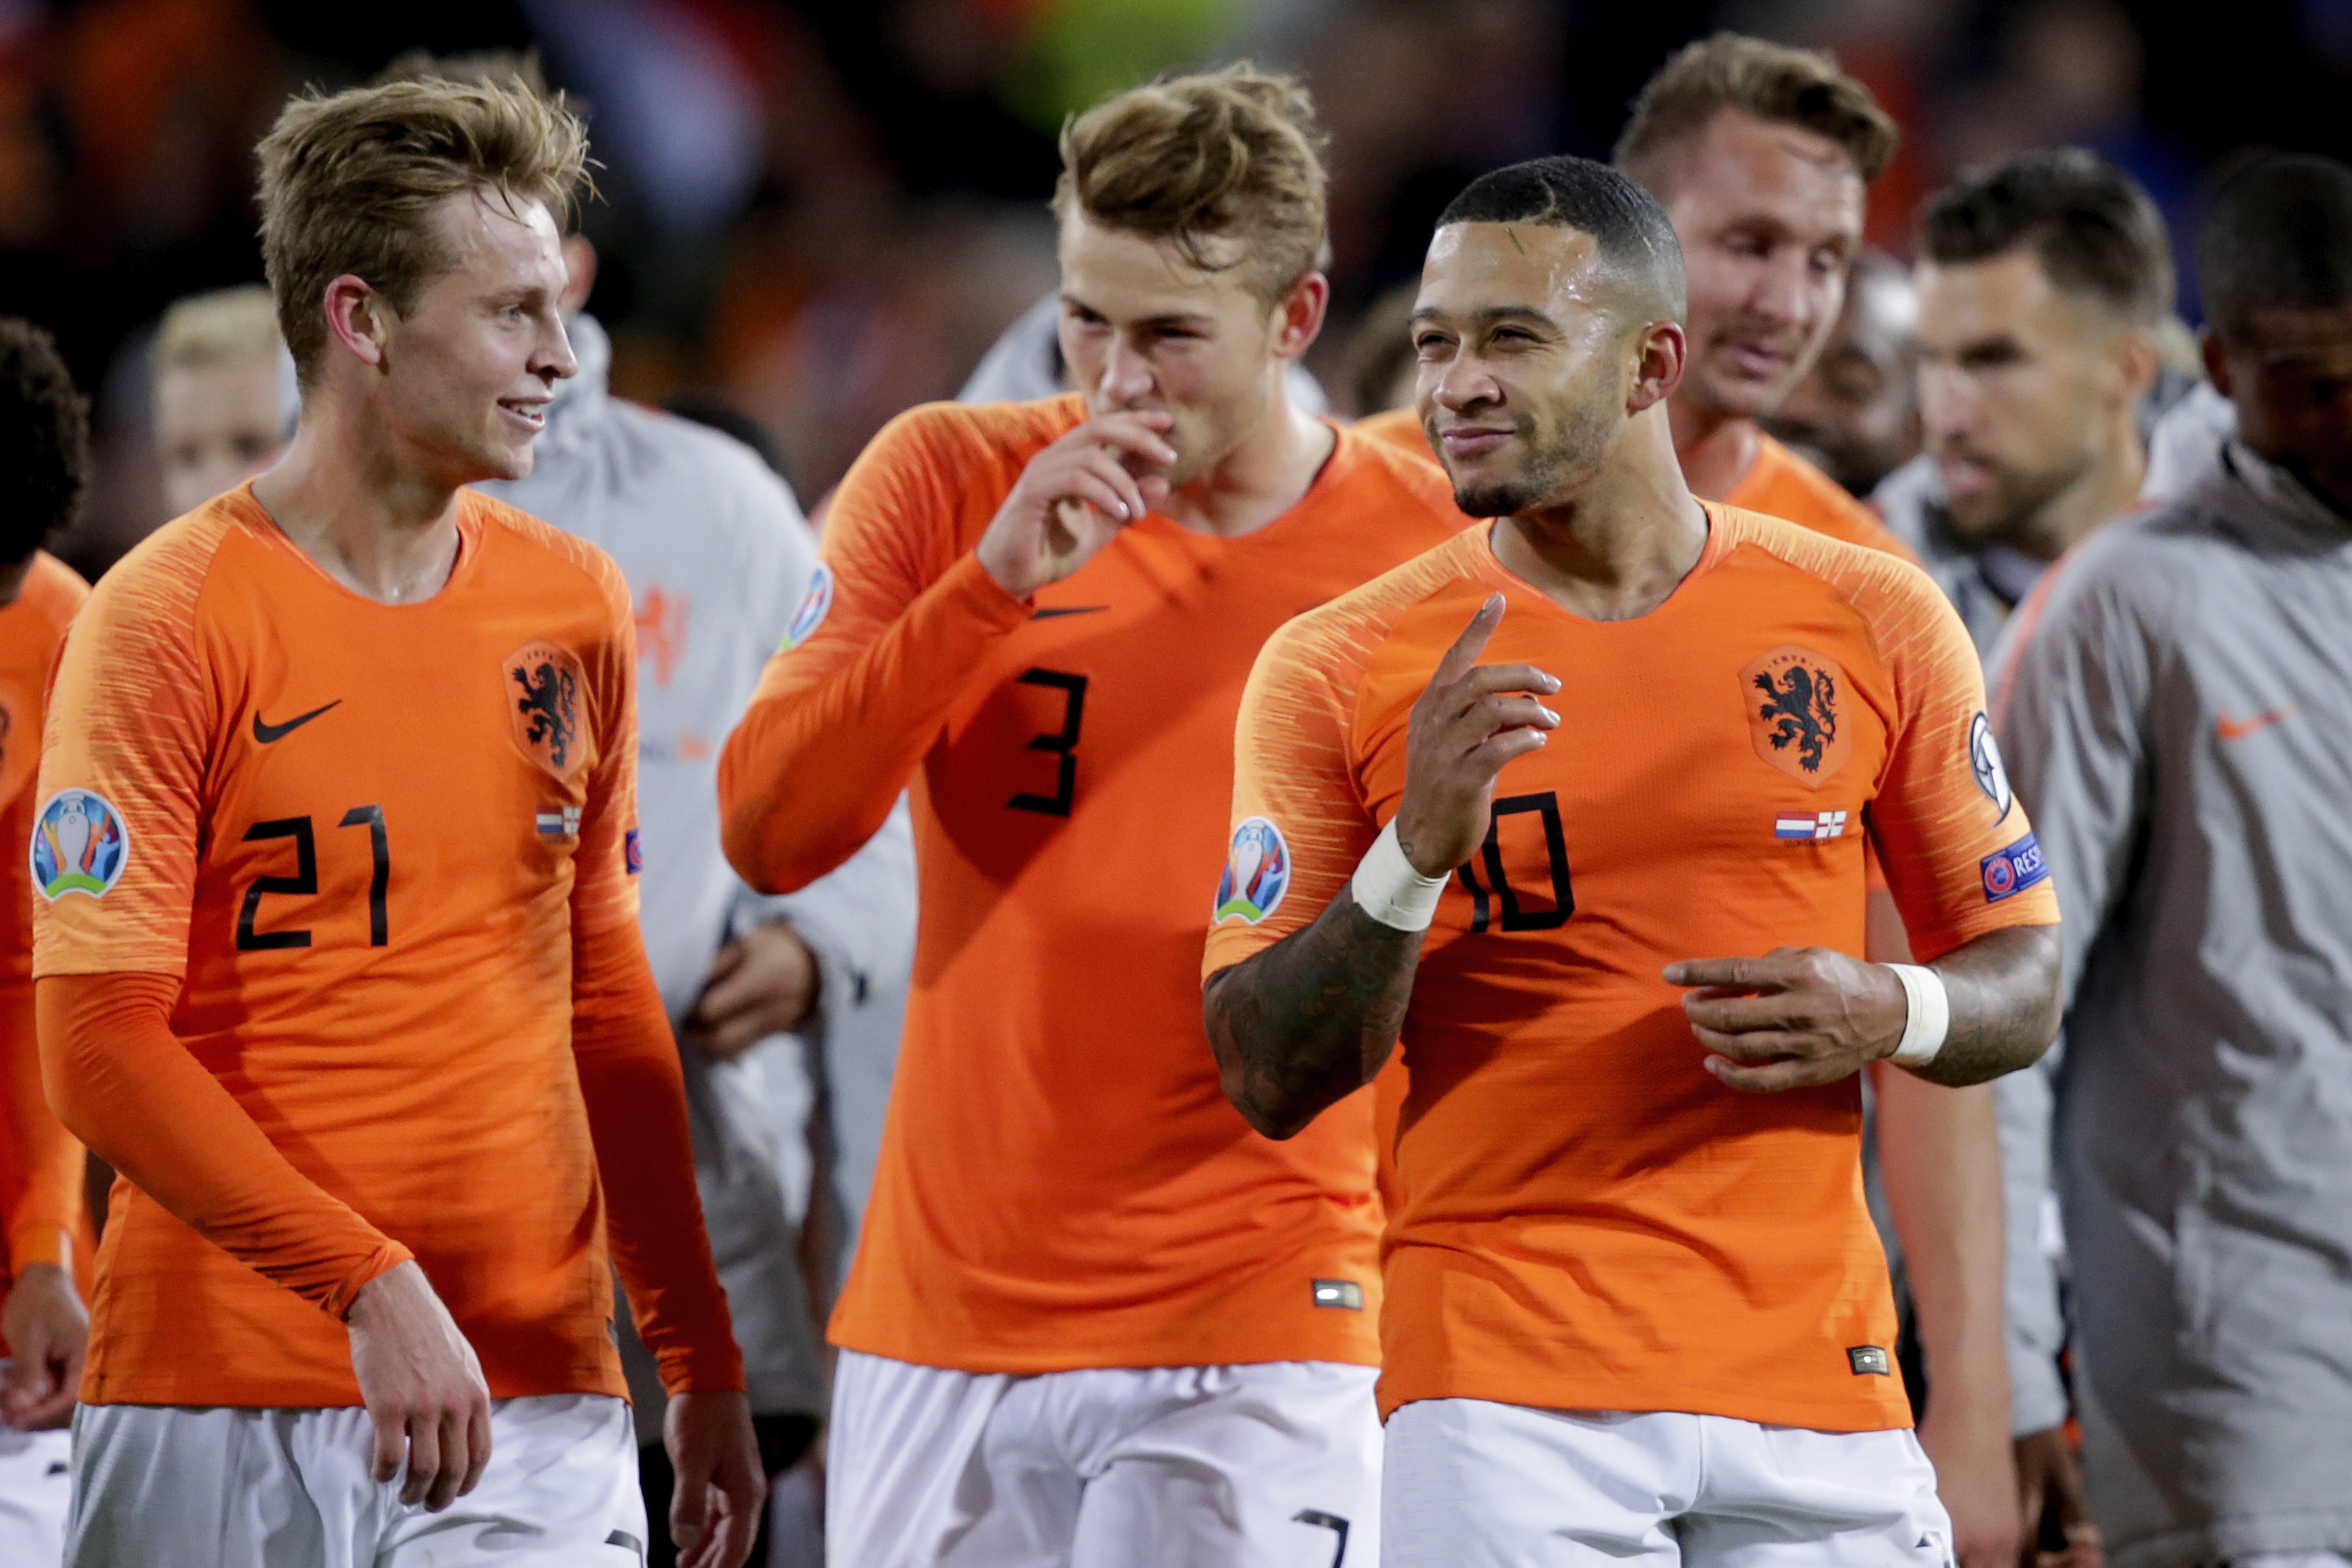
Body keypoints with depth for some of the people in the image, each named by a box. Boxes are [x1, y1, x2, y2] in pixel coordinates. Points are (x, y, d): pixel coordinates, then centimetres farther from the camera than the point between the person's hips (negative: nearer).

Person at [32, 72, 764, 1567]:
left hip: (538, 1400, 4)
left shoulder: (574, 604, 11)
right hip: (220, 1406, -4)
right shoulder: (170, 620, -6)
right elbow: (104, 1050, -11)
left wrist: (702, 1363, 15)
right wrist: (370, 1285, -18)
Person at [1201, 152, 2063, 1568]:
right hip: (1505, 1385, -2)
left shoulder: (1872, 622, 5)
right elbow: (1267, 1081, -3)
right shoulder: (1338, 670, 1)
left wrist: (1888, 1015, -10)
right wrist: (1418, 850, -18)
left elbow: (2025, 985, 13)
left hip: (1817, 1377, 2)